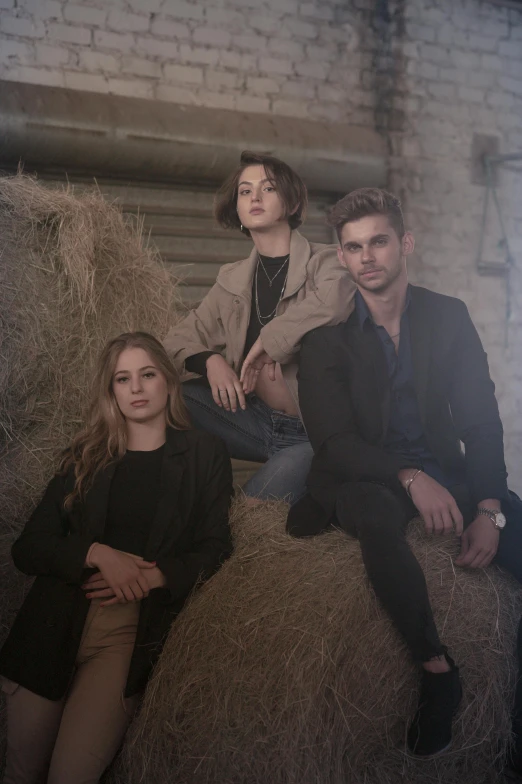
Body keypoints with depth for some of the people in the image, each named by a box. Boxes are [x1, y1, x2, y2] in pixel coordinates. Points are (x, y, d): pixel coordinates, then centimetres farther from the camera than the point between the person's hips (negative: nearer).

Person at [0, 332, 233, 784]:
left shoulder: (203, 453, 9)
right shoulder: (86, 457, 15)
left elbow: (213, 549, 4)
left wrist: (151, 577, -13)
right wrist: (98, 554, -10)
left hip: (136, 624, -2)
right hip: (59, 616, 2)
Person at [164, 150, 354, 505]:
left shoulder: (325, 262, -5)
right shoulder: (233, 279, 13)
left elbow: (333, 300, -30)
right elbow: (182, 338, 13)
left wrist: (266, 342, -20)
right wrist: (210, 361, -10)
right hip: (257, 419, 6)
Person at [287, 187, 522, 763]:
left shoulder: (449, 317, 5)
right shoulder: (325, 339, -1)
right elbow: (333, 441, -9)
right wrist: (409, 478, -26)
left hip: (441, 472, 3)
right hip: (363, 477, -3)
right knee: (376, 514, -39)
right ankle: (437, 669, -20)